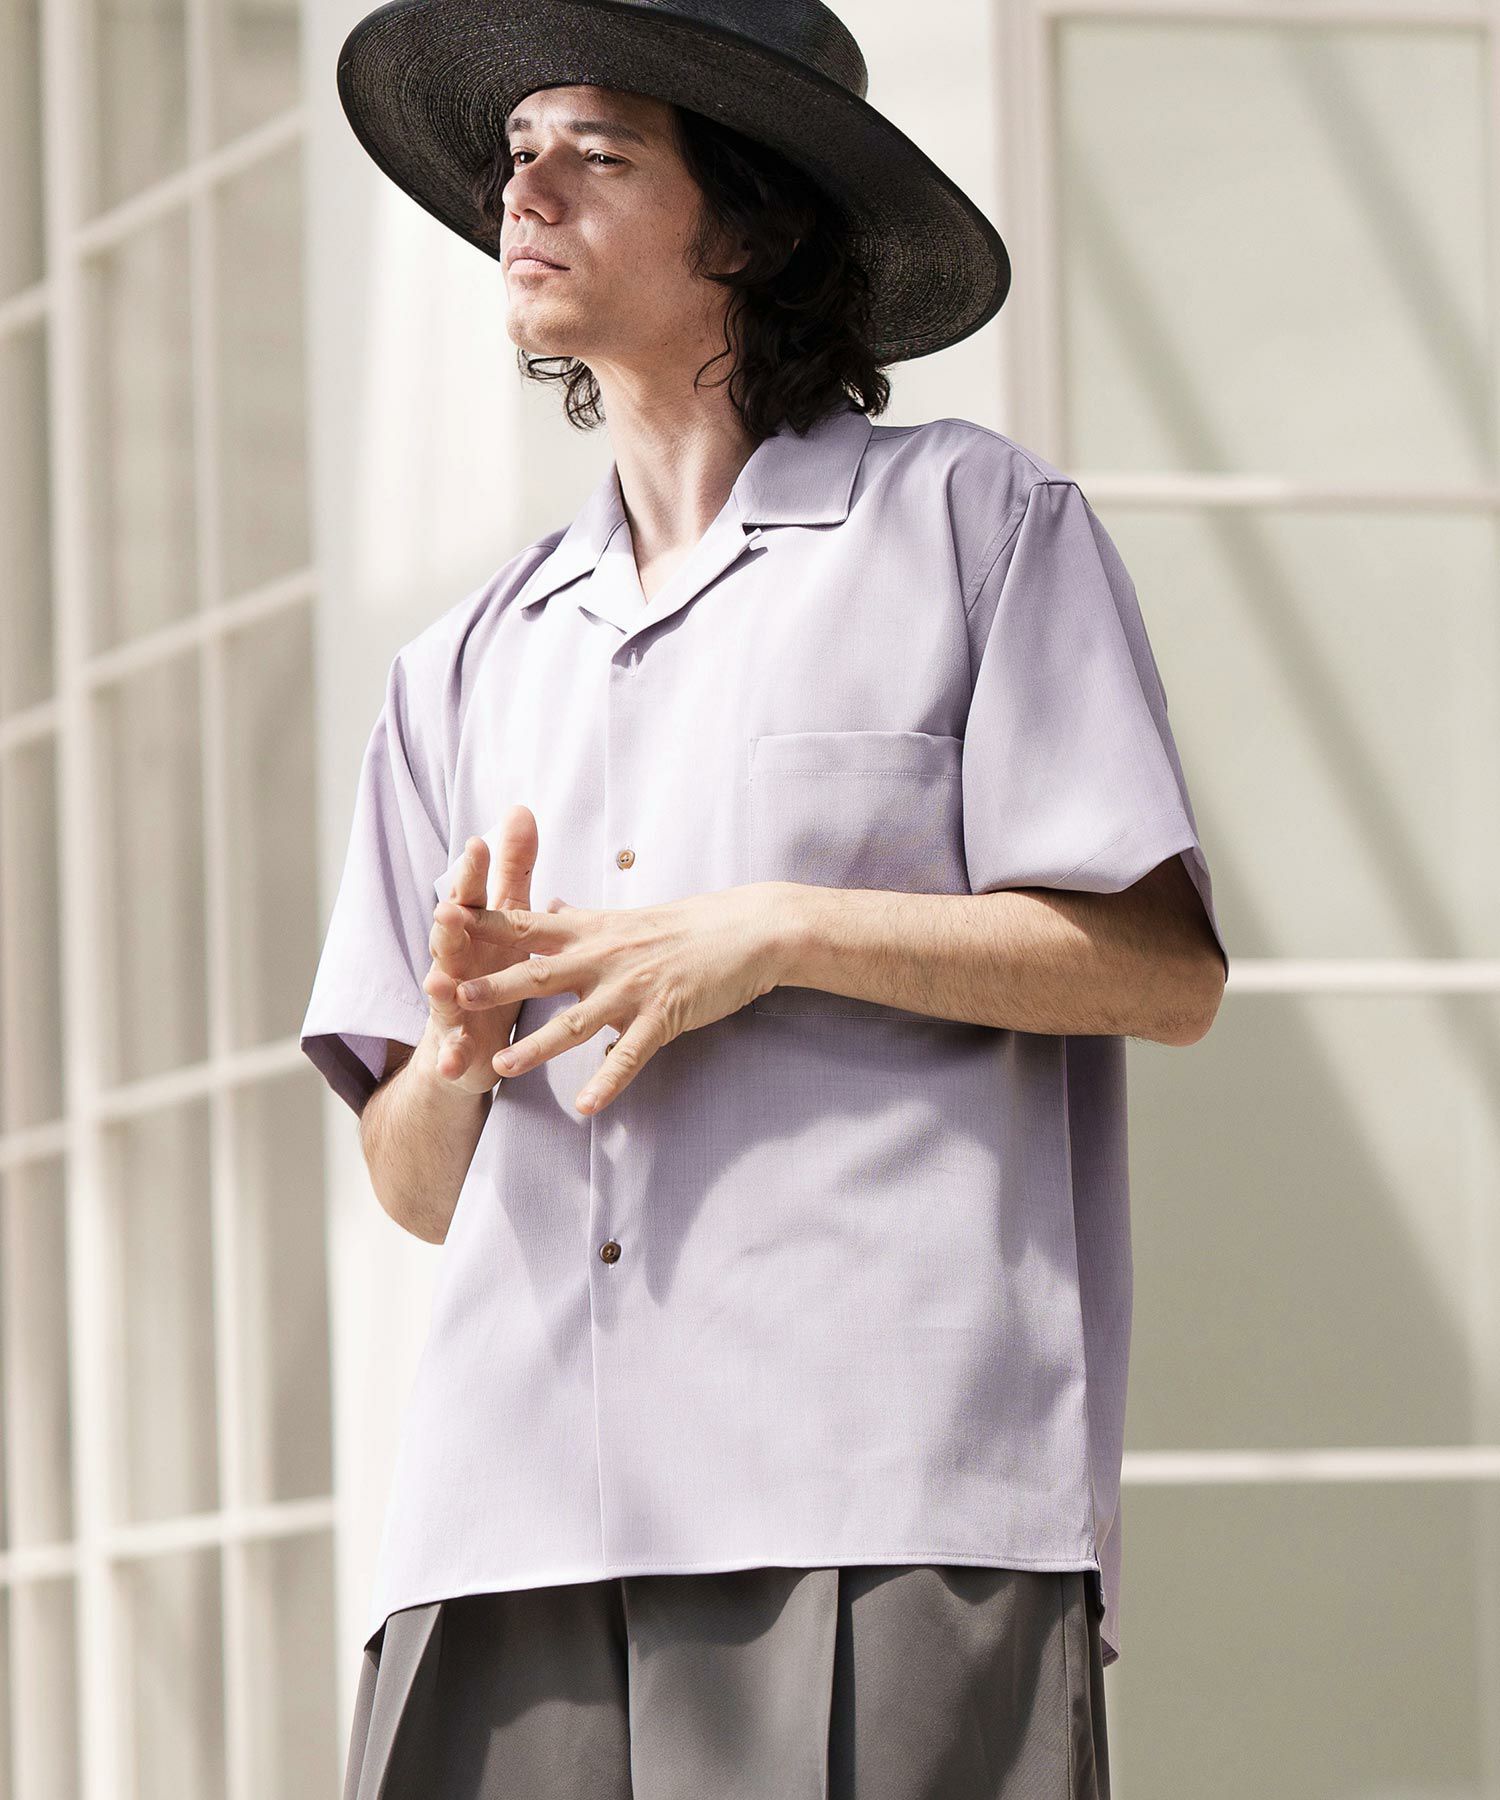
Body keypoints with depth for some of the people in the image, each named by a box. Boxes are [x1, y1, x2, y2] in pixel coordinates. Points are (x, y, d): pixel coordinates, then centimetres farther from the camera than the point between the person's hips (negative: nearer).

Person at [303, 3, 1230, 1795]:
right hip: (513, 1502, 4)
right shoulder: (469, 669, 24)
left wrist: (776, 936, -7)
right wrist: (459, 1036, -2)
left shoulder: (971, 521, 11)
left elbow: (1164, 968, 2)